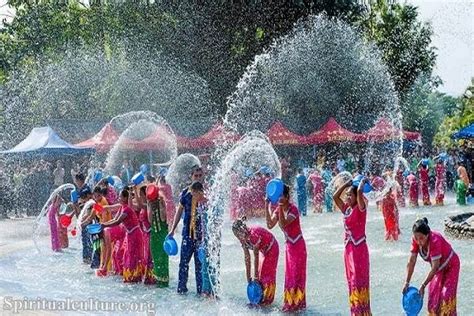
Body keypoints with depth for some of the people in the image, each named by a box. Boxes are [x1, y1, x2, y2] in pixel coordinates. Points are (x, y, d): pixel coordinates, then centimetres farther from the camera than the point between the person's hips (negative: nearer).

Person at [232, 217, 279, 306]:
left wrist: (255, 276, -24)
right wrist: (248, 276, -8)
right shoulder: (243, 238, -14)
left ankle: (268, 298, 5)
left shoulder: (254, 234, -37)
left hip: (271, 248, -7)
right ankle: (261, 297, 16)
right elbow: (247, 258, -9)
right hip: (263, 250, 7)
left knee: (267, 273, -5)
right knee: (260, 273, 7)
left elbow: (256, 256, -31)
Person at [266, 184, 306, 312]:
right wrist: (267, 208, -18)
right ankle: (290, 303, 21)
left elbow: (284, 224, -33)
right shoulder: (278, 209, 1)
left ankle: (297, 303, 6)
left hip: (298, 245, -8)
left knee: (296, 275, -2)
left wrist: (281, 208, -36)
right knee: (289, 275, 12)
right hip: (289, 245, 8)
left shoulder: (293, 209, -20)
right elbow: (270, 225, -11)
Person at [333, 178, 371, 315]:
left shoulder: (360, 209, -10)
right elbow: (335, 196, 9)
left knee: (360, 281, -7)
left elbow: (359, 192, -25)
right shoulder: (346, 209, 9)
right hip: (348, 249, 7)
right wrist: (348, 183, 10)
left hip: (359, 249, -7)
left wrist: (362, 182, -6)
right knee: (351, 281, 11)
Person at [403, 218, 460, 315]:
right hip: (439, 268, 6)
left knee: (446, 296, -13)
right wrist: (407, 283, -14)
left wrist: (423, 285, -32)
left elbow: (435, 267, -35)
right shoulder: (416, 240, -21)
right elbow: (411, 262, -14)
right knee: (433, 296, 8)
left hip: (450, 266, -6)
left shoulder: (435, 240, -38)